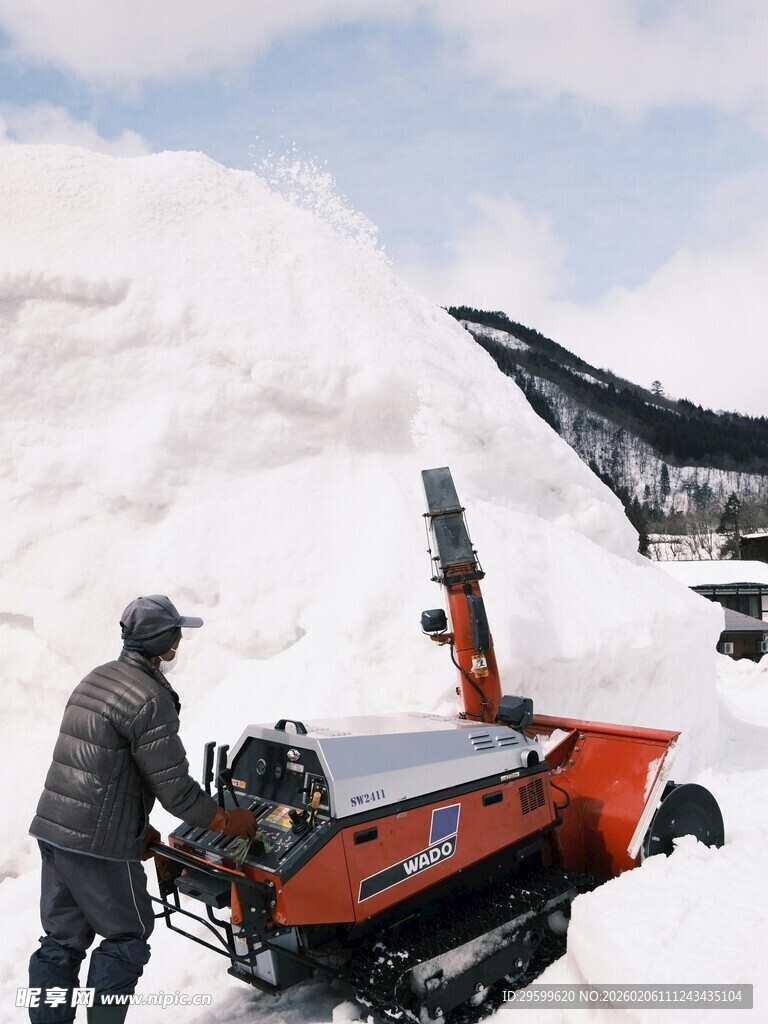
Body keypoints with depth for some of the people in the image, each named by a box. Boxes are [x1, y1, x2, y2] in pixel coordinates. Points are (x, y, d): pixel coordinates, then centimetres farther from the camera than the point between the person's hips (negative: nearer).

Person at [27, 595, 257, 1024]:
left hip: (52, 828, 9)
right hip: (99, 843, -9)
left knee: (63, 940, 16)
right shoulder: (150, 700, -18)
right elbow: (175, 787, -16)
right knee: (127, 938, 9)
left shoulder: (96, 679, 11)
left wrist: (138, 828, 21)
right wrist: (229, 820, -1)